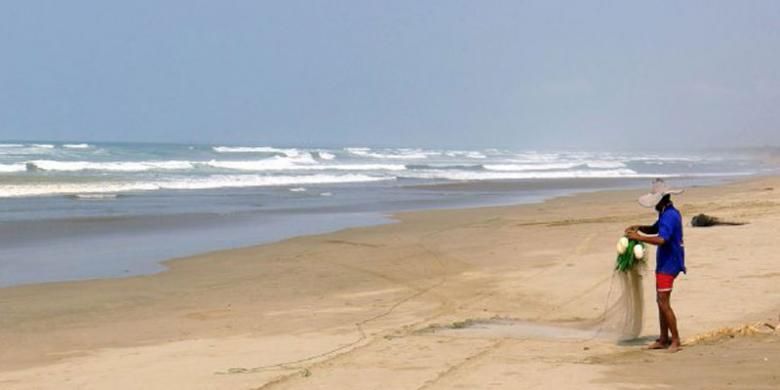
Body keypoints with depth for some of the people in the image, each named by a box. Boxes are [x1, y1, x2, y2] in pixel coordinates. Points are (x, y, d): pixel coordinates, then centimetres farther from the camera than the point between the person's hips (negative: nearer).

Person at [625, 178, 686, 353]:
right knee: (661, 301, 13)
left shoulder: (670, 216, -20)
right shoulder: (667, 214, 14)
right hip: (664, 262, 11)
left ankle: (675, 340, -3)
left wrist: (638, 237, -27)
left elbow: (661, 239, -32)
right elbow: (655, 229, 27)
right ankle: (663, 339, 19)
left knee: (664, 303, -10)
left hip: (669, 264, -11)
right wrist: (639, 228, 7)